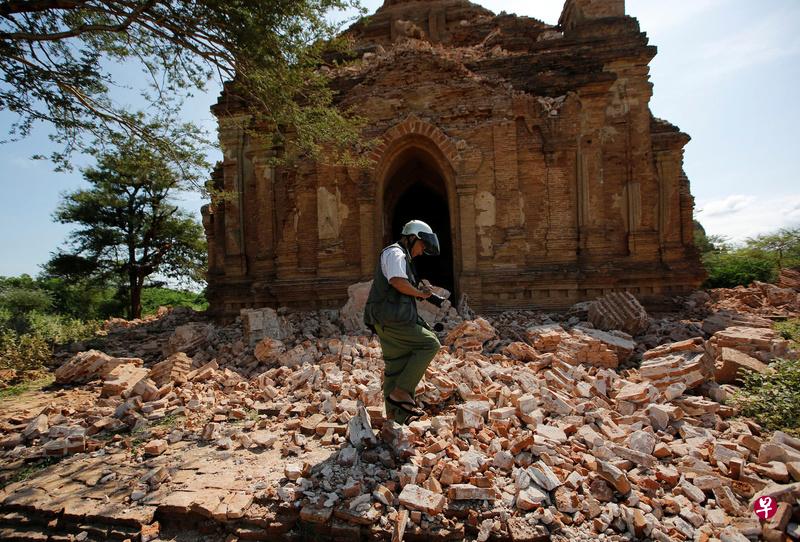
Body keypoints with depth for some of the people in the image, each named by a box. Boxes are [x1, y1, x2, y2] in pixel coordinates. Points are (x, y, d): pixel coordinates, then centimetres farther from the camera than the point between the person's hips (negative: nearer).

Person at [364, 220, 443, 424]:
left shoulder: (401, 257, 27)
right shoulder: (395, 253, -7)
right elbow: (397, 281, -24)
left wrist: (419, 291, 11)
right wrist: (420, 293, -10)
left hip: (386, 321, 10)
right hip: (392, 319, -10)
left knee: (396, 365, 10)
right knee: (430, 344, -8)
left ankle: (395, 416, 17)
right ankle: (401, 392, -8)